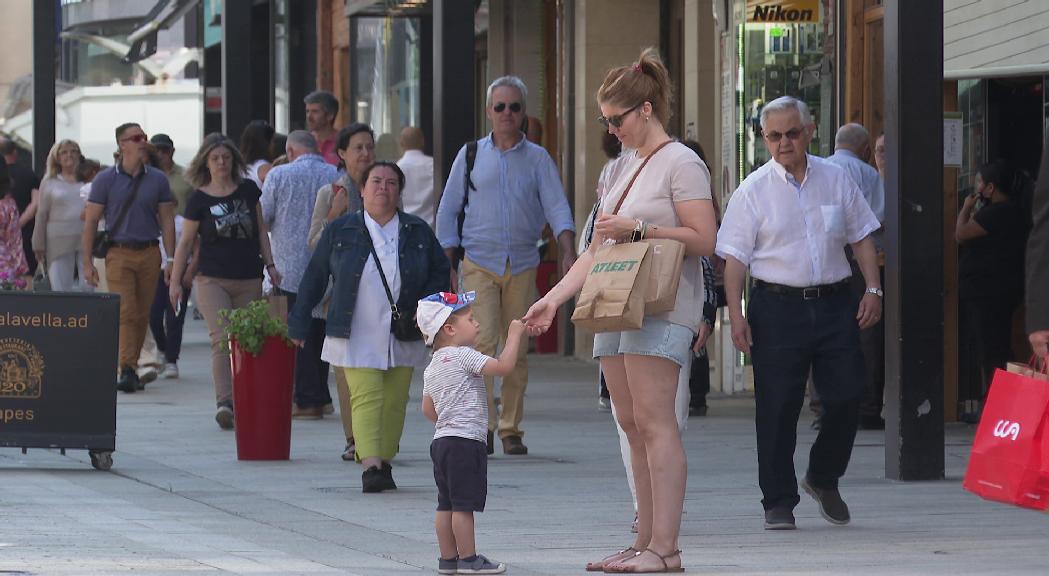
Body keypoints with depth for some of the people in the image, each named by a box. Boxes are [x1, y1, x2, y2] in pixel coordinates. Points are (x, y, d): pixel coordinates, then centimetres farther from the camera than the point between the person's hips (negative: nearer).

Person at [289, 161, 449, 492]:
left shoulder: (418, 233, 7)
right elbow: (315, 277, 10)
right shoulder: (339, 232, 4)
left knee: (394, 401, 2)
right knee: (366, 396, -14)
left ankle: (383, 461, 12)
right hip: (357, 337, -2)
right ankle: (370, 467, -24)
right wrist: (299, 323, 10)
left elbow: (441, 271, 14)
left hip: (402, 338, 2)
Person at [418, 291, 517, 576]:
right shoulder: (463, 356, -11)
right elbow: (503, 366, -18)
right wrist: (514, 336, -7)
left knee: (447, 504, 10)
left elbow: (428, 408, 21)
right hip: (464, 441, -9)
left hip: (441, 440, 9)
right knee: (464, 504, -6)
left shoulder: (432, 367, 16)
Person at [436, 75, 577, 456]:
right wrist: (446, 267, 3)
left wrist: (568, 253, -17)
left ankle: (510, 428, 10)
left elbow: (557, 209, 0)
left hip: (522, 267, 1)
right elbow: (448, 212, 10)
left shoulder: (537, 159, 8)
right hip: (479, 264, -1)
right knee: (483, 341, -16)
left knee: (518, 350, 2)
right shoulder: (471, 155, 7)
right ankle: (483, 424, -17)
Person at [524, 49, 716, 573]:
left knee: (653, 421, -13)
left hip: (662, 308, -9)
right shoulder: (627, 166, 20)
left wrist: (637, 229, -15)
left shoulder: (681, 164, -5)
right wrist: (554, 297, 13)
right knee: (632, 425, 5)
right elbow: (598, 249, 21)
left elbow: (703, 239, -14)